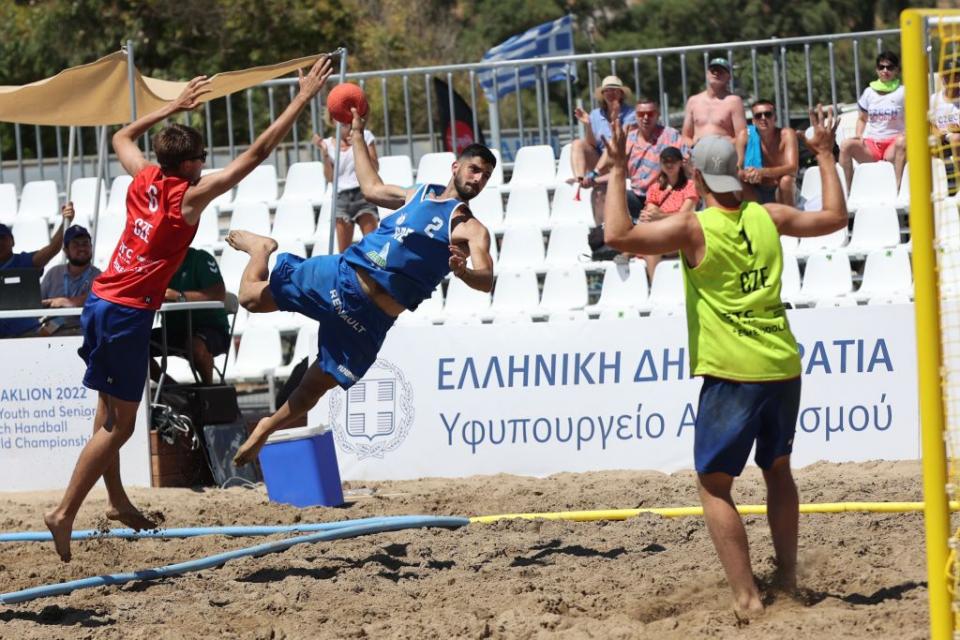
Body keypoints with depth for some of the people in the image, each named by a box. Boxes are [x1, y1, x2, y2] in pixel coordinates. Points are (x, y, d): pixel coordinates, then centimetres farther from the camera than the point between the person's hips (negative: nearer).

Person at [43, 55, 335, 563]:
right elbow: (258, 153, -12)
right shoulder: (191, 195, -11)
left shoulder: (143, 178, 6)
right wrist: (303, 98, -7)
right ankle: (65, 513, -7)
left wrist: (174, 107, 34)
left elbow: (121, 137, 30)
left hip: (100, 302, 8)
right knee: (118, 425, -4)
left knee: (110, 413, 17)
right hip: (129, 312, -8)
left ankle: (117, 502, 27)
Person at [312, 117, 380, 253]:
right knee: (343, 250, -2)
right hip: (341, 197, 1)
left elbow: (375, 168, 0)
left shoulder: (365, 136, 3)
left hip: (363, 193, -1)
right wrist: (324, 153, -6)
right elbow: (330, 178, 3)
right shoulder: (328, 144, 6)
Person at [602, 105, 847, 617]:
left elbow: (618, 235, -19)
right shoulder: (767, 218, 6)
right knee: (777, 470, 25)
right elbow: (834, 217, 22)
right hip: (784, 368, 6)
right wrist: (825, 155, 31)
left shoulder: (694, 228, -9)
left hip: (732, 375, -6)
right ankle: (788, 576, 30)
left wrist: (617, 173, -10)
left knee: (714, 485, 3)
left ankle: (746, 596, -5)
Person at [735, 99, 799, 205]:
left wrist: (762, 172, -46)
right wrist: (744, 174, -42)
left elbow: (792, 168, -29)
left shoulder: (787, 134, -16)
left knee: (786, 180, -33)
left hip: (781, 192, -2)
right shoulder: (745, 135, -11)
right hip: (755, 194, 2)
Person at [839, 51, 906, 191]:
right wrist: (859, 136, 2)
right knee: (846, 145, -27)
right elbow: (862, 119, 22)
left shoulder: (903, 92, 4)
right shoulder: (869, 93, 13)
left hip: (893, 144, -3)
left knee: (902, 142, -39)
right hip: (870, 144, 3)